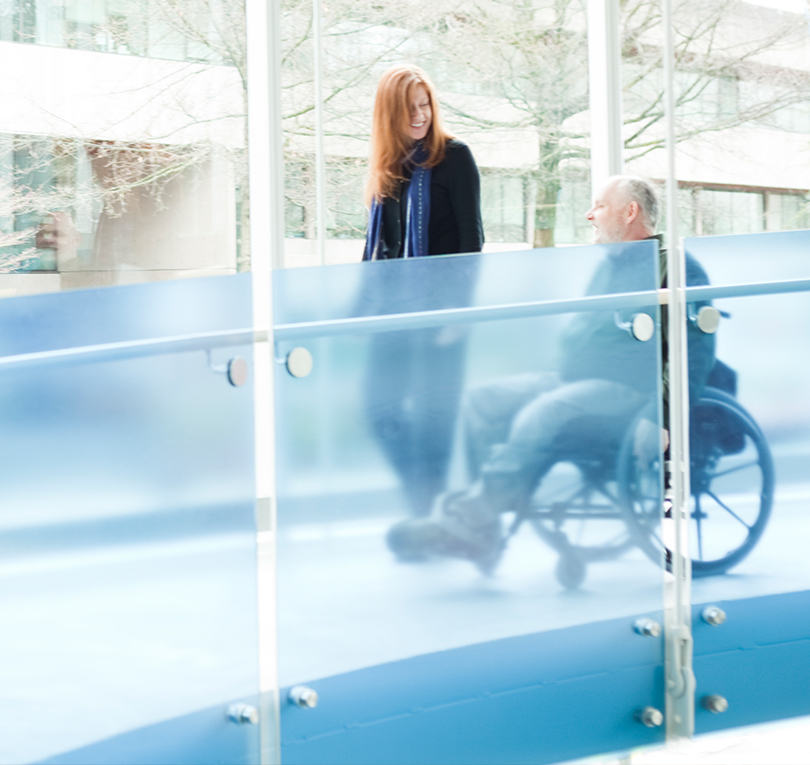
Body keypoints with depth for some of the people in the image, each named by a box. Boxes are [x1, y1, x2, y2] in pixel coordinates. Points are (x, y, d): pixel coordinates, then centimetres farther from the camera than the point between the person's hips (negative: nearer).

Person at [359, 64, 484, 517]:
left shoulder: (453, 156, -6)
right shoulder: (389, 165, 12)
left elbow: (471, 237, -9)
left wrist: (459, 307, -15)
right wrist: (365, 301, 11)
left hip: (438, 303, -6)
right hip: (392, 304, 7)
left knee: (433, 408, -3)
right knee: (380, 405, 5)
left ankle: (433, 500, 7)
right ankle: (419, 494, 17)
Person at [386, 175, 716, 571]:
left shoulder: (675, 269, -6)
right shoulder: (609, 266, 23)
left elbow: (693, 354, -13)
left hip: (629, 391, -10)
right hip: (573, 380, 10)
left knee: (545, 414, -34)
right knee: (483, 400, -3)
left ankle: (462, 524, -33)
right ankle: (483, 536, -14)